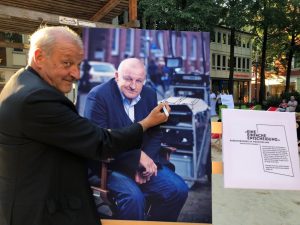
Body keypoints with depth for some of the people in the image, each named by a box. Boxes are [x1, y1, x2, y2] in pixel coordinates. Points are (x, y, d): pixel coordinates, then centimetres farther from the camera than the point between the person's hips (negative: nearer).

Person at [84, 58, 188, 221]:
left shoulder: (149, 95, 4)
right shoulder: (98, 95, -12)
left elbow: (155, 133, 8)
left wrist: (146, 159, -11)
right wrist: (138, 155, -23)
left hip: (144, 160, 6)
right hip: (109, 163, -5)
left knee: (179, 190, -7)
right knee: (134, 197, -29)